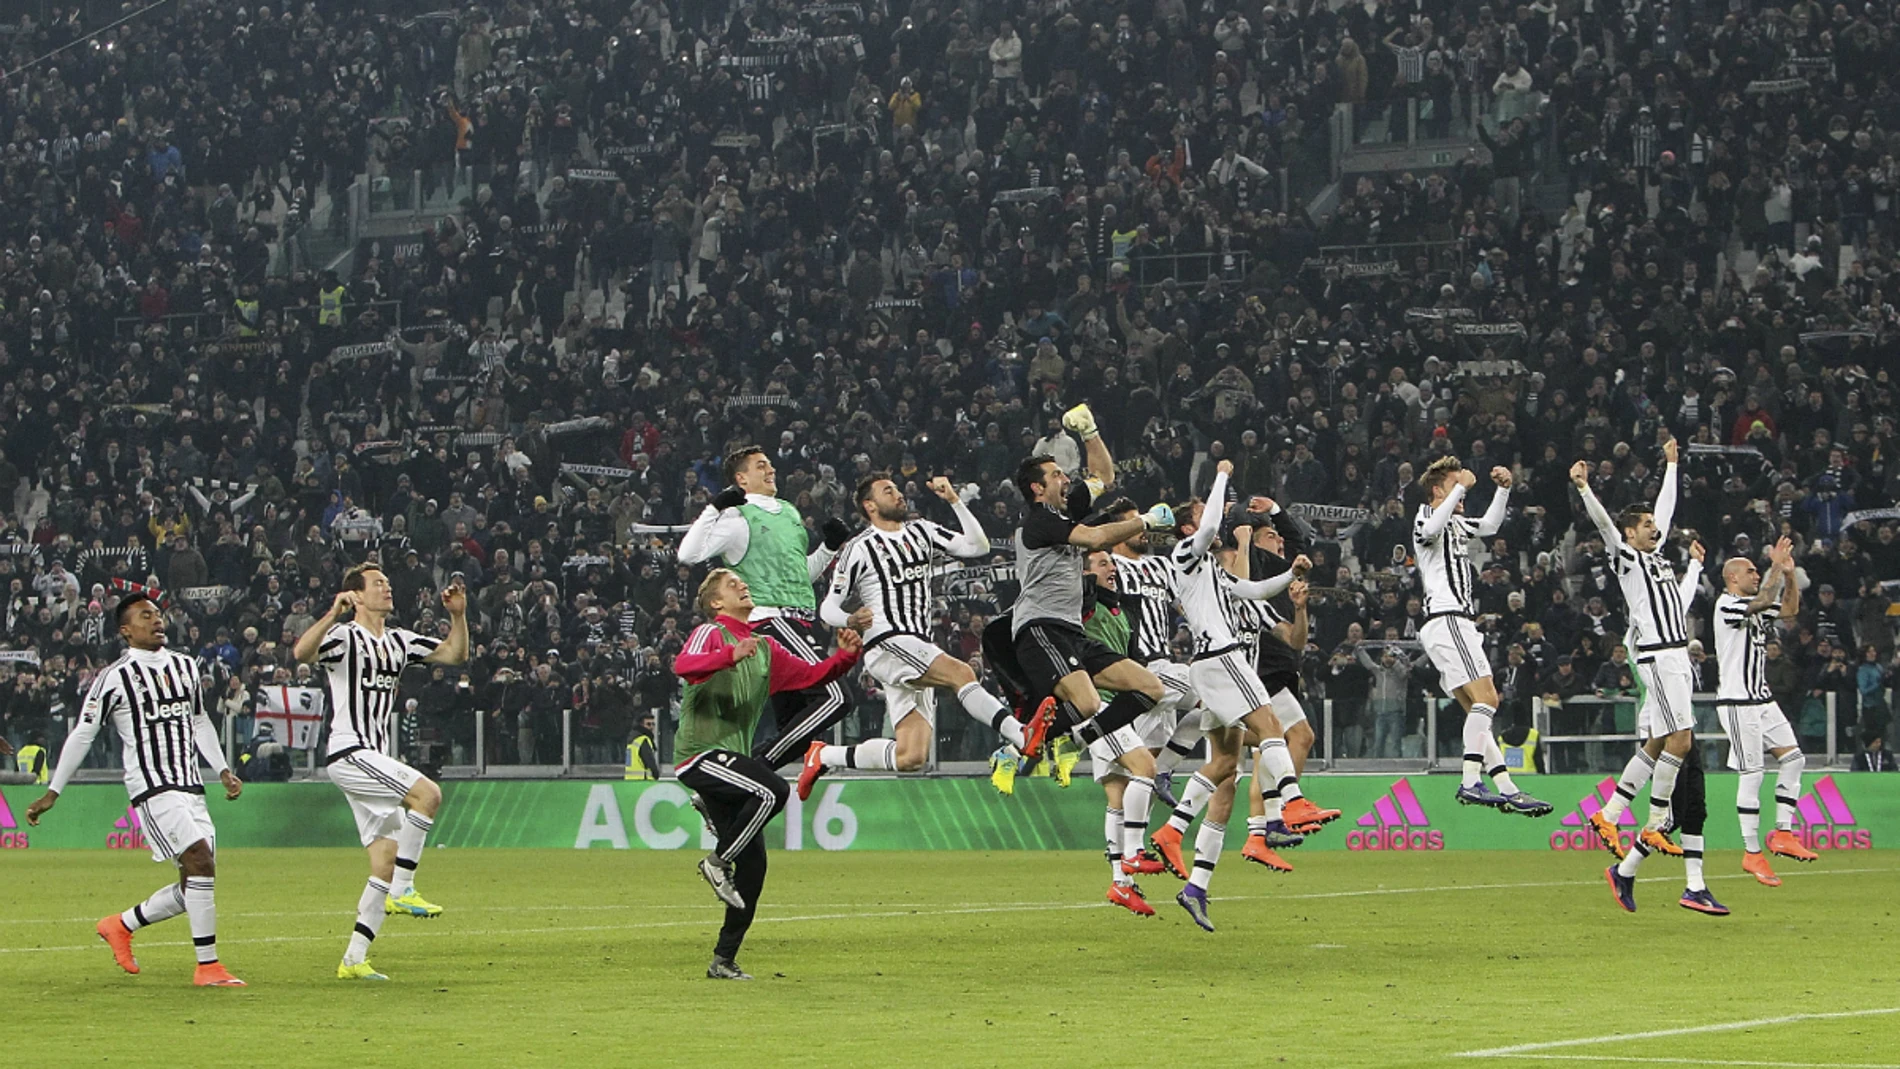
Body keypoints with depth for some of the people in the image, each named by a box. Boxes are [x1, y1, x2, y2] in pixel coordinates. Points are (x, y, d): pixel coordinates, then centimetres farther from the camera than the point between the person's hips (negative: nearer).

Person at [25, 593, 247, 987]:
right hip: (152, 788, -7)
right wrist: (52, 793, 2)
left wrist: (223, 770, 17)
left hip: (191, 788, 7)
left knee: (193, 886, 3)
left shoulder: (186, 666, 14)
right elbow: (82, 735, 0)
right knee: (201, 863, -21)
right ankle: (208, 966, -16)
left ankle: (121, 926, 25)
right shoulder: (115, 677, -5)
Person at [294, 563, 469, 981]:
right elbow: (301, 652, -27)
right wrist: (334, 614, -38)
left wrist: (458, 616, 5)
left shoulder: (399, 642, 17)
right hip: (348, 752, -8)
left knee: (385, 863, 3)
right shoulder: (343, 637, -7)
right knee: (427, 793, -25)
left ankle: (354, 959, 5)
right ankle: (401, 891, -19)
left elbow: (455, 654, 21)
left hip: (375, 763, 8)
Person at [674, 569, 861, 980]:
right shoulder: (711, 634, -4)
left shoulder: (765, 647, 18)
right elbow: (683, 665, -25)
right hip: (700, 754, -8)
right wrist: (731, 655, -41)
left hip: (733, 758, 8)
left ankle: (724, 960, 8)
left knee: (752, 861, 2)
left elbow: (812, 675, 19)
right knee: (773, 790, -30)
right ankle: (717, 863, -13)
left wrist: (845, 656, 0)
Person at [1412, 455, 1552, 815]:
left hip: (1458, 625, 11)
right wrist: (1460, 487, -28)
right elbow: (1432, 528, -30)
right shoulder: (1426, 519, -5)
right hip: (1447, 620, -11)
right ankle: (1470, 783, -28)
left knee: (1478, 710, 7)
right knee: (1486, 697, -20)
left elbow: (1489, 525, 38)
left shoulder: (1456, 524, 24)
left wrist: (1502, 489, 24)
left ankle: (1507, 789, 6)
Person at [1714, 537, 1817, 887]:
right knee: (1751, 774, -8)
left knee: (1792, 759, 2)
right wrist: (1777, 566, -17)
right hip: (1737, 703, -9)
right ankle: (1752, 853, -4)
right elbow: (1764, 600, -26)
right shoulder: (1727, 605, -12)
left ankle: (1782, 834, 8)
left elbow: (1790, 609, 20)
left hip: (1762, 699, 9)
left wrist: (1789, 572, 7)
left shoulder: (1754, 606, 16)